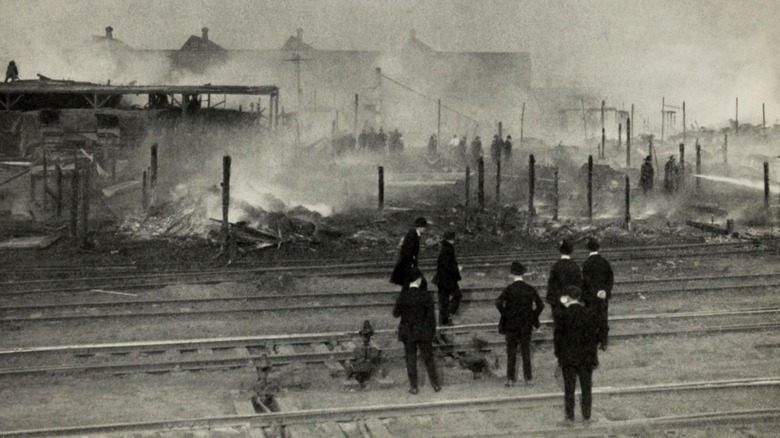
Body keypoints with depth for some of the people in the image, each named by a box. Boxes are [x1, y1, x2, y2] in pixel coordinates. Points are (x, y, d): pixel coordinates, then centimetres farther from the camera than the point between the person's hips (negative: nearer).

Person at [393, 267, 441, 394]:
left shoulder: (402, 296, -13)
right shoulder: (426, 296, -16)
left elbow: (396, 313, -2)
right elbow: (431, 316, -11)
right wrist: (433, 331, 2)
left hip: (407, 333, 1)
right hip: (423, 332, 0)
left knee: (411, 359, 12)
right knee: (428, 358, 14)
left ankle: (414, 387, 17)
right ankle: (435, 384, 23)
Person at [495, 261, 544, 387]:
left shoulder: (509, 289, -9)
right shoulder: (531, 289, -2)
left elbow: (498, 303, -21)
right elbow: (540, 305, -5)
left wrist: (505, 315, -8)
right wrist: (533, 317, 5)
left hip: (511, 325, -2)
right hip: (526, 325, 2)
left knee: (511, 352, 5)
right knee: (526, 351, 10)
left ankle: (511, 379, 4)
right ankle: (528, 378, 11)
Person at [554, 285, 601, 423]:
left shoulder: (562, 314, -12)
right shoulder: (590, 314, -3)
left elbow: (558, 336, -9)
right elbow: (595, 336, 2)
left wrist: (558, 355, 2)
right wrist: (593, 356, 10)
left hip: (568, 358, -2)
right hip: (586, 357, 2)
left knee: (569, 388, 7)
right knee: (586, 388, 12)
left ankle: (570, 416, 10)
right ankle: (587, 415, 16)